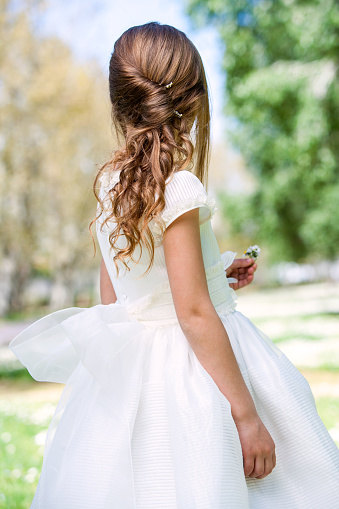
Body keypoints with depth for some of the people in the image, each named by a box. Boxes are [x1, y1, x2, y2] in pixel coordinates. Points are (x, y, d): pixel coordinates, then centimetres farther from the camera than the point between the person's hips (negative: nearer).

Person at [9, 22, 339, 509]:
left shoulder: (109, 181, 3)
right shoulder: (177, 188, -19)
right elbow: (194, 314, -21)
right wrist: (246, 412, -15)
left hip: (126, 371, 8)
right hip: (186, 374, -8)